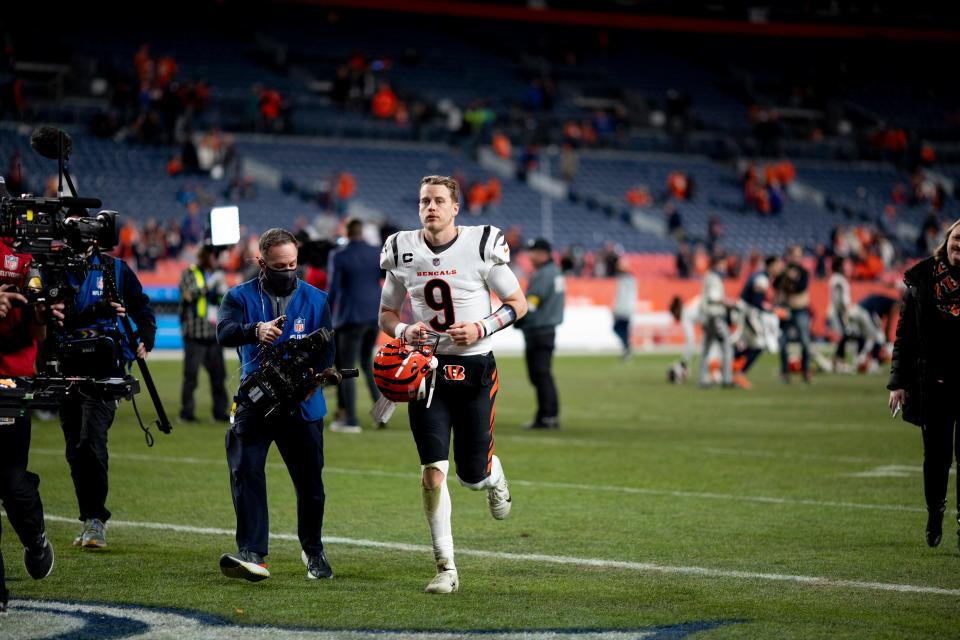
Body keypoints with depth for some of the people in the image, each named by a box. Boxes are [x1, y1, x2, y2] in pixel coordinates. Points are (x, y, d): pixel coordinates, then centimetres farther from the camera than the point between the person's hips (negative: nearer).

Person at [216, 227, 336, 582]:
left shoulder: (315, 300, 7)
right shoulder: (241, 297, 2)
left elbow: (326, 349, 1)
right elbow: (224, 332, -18)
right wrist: (255, 331, -40)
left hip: (302, 405, 1)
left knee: (309, 482, 7)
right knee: (245, 473, -17)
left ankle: (313, 552, 29)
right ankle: (252, 555, -21)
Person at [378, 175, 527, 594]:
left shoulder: (481, 246, -7)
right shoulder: (402, 252, 1)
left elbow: (518, 304, 2)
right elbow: (386, 312, 13)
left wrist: (481, 328, -15)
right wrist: (404, 331, -10)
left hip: (474, 370, -1)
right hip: (427, 369, 1)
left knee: (471, 476, 4)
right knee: (432, 471, -9)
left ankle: (492, 475, 43)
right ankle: (445, 568, 0)